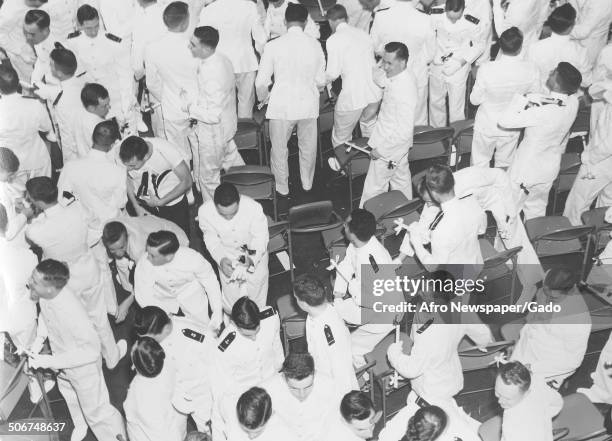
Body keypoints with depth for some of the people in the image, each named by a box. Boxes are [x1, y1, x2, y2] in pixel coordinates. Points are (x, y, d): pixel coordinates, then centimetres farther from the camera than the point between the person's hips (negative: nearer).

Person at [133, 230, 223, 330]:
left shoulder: (193, 259, -34)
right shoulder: (144, 263, -32)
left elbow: (211, 284, -17)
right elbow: (143, 296, -21)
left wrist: (217, 312, -20)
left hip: (191, 295, -1)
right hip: (161, 299, 1)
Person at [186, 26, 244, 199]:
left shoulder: (212, 75, -36)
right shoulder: (221, 58, -6)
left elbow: (213, 115, -32)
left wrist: (190, 108, -20)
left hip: (213, 135, -9)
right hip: (226, 126, 9)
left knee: (207, 177, 12)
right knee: (231, 159, 29)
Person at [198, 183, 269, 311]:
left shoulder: (254, 208, -33)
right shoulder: (204, 211, -27)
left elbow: (260, 237, -18)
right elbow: (211, 239, -11)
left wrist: (252, 259, -35)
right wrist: (221, 259, -28)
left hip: (254, 250, 0)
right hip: (226, 253, 0)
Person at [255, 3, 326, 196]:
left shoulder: (273, 46, -11)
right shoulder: (315, 45, -5)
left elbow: (261, 82, -7)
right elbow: (321, 81, 2)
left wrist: (263, 98, 14)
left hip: (282, 106, -2)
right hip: (309, 105, 3)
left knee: (279, 149, 17)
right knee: (308, 148, 21)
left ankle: (282, 188, 31)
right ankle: (307, 184, 39)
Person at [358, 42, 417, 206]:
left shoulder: (405, 91, -34)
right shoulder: (402, 76, -5)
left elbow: (405, 131, -32)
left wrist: (381, 149, -26)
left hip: (388, 150, -10)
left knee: (373, 189, 7)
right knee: (401, 181, 27)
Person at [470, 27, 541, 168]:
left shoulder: (486, 70, -30)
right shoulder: (531, 70, -23)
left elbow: (474, 100, -16)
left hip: (486, 126, -2)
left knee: (480, 164, 21)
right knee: (505, 164, 25)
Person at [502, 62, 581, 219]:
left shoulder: (544, 113, -37)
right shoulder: (573, 102, -16)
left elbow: (504, 121, -36)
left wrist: (525, 99, -28)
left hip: (527, 170, -7)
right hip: (551, 168, 7)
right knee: (537, 207, 28)